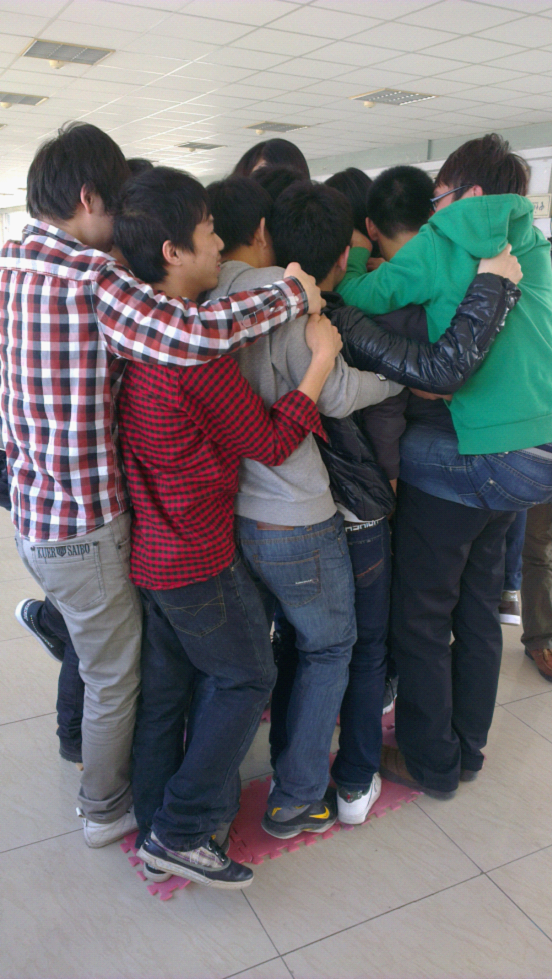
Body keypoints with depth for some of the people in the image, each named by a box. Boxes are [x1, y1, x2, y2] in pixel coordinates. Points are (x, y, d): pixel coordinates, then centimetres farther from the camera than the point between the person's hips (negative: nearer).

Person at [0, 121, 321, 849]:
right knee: (116, 677, 14)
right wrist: (293, 293, -23)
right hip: (84, 524, -8)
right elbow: (197, 334, -37)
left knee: (100, 652, 31)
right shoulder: (88, 276, -23)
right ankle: (107, 809, 34)